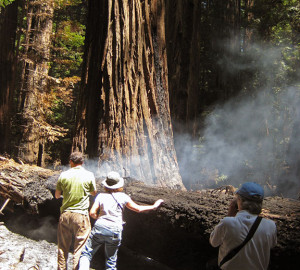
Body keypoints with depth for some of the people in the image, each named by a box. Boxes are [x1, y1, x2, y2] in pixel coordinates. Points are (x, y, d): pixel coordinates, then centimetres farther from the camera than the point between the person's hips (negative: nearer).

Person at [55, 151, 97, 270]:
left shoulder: (63, 175, -1)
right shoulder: (89, 175, -6)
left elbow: (57, 195, 10)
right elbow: (94, 193, 10)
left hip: (65, 214, 2)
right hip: (81, 215, -2)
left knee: (63, 247, 14)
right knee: (79, 248, 6)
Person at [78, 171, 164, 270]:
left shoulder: (101, 196, 3)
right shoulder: (123, 197, 2)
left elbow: (92, 213, -4)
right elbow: (138, 209, 8)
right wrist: (154, 206, 19)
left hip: (99, 228, 0)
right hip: (115, 231, 0)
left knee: (86, 253, 8)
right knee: (111, 261, 14)